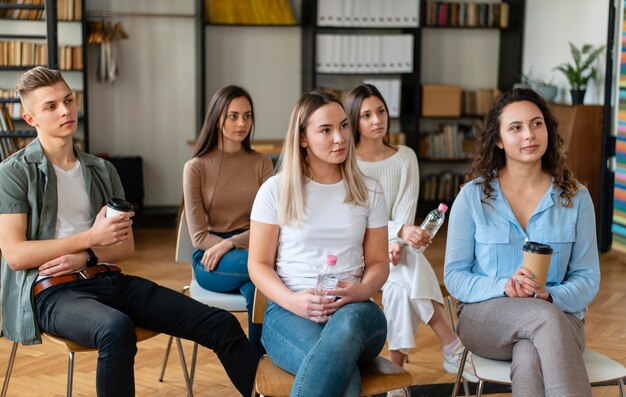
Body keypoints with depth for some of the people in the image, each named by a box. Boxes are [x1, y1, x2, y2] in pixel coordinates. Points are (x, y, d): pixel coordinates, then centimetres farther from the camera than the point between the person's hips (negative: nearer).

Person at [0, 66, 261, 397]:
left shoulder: (102, 171, 17)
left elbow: (126, 246, 14)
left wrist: (87, 257, -8)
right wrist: (91, 237, -13)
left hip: (108, 279, 6)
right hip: (52, 290, -6)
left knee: (221, 325, -9)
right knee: (117, 329, -40)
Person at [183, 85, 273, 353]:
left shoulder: (261, 163, 8)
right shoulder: (196, 167, 1)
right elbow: (199, 236, -4)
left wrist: (229, 244, -16)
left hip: (252, 248, 2)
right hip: (210, 261, -2)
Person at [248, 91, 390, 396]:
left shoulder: (368, 191, 12)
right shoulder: (275, 190, 4)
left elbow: (378, 262, 13)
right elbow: (259, 264, 5)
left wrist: (362, 291, -12)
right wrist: (292, 300, -16)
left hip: (352, 309, 3)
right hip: (290, 311, -2)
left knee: (347, 325, -40)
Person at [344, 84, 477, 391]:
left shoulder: (405, 157, 4)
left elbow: (406, 211, -3)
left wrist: (397, 243, -25)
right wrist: (400, 231, -32)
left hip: (393, 248, 3)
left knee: (401, 287, -31)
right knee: (407, 273, -32)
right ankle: (452, 347, -26)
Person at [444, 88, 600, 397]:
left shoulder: (576, 197, 5)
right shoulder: (473, 196, 2)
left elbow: (587, 278, 4)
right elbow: (454, 276, 2)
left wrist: (549, 296, -19)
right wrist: (504, 288, -19)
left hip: (558, 314, 1)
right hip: (485, 314, 0)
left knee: (529, 362, -37)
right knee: (546, 318, -36)